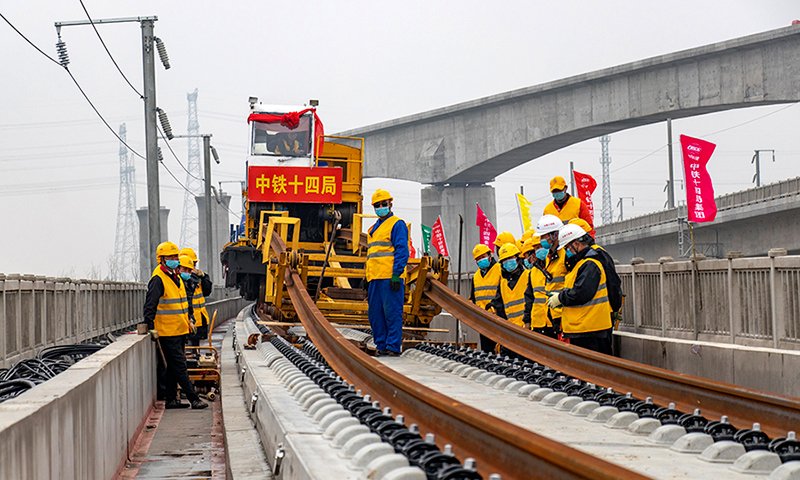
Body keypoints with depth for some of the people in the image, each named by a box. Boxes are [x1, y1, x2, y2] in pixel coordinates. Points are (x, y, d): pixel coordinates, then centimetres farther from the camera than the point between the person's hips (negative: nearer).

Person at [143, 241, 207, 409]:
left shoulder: (177, 278, 15)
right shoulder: (158, 279, -13)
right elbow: (150, 305, -18)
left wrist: (188, 319, 25)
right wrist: (151, 327, -24)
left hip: (180, 330, 9)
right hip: (167, 332, -9)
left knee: (173, 366, 12)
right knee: (179, 366, -7)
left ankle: (171, 399, 17)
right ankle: (194, 399, -8)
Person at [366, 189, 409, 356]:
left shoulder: (397, 224, -3)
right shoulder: (373, 229, 23)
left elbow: (402, 251, -11)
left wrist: (396, 274, -19)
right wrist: (368, 279, 21)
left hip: (390, 278, -9)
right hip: (375, 278, 9)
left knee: (392, 313, -8)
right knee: (375, 314, 8)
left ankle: (393, 347, -7)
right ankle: (381, 345, 14)